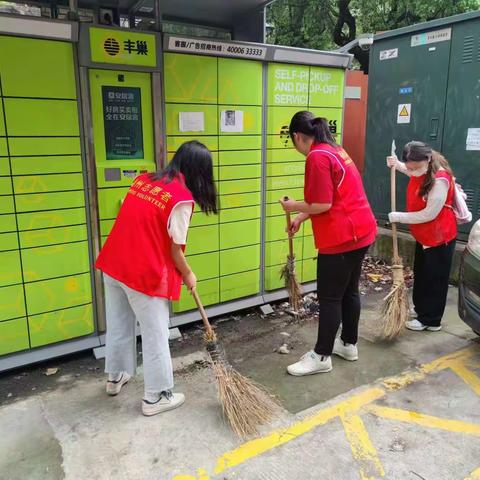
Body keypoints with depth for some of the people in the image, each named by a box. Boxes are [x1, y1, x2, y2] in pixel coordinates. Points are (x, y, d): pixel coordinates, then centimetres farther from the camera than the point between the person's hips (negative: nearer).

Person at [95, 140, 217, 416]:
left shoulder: (143, 179, 7)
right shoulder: (182, 198, -15)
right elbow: (175, 251, -11)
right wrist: (188, 275, 8)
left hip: (112, 266, 8)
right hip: (144, 275, -7)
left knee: (119, 326, 24)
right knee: (155, 336, 9)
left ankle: (116, 377, 44)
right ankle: (156, 397, 24)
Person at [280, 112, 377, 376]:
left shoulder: (317, 157, -16)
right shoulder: (333, 150, 15)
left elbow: (323, 205, -20)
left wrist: (295, 207, -4)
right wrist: (301, 218, 19)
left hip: (341, 237, -10)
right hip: (360, 231, 10)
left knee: (329, 298, 1)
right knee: (349, 291, 19)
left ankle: (321, 357, 13)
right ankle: (349, 344, 33)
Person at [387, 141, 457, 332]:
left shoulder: (440, 179, -28)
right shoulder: (421, 169, -1)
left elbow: (429, 214, -28)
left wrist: (399, 217, -20)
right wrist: (397, 165, 7)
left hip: (440, 237, -9)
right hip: (423, 235, 9)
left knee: (434, 279, 3)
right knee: (421, 275, 20)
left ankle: (431, 321, 16)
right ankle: (421, 310, 36)